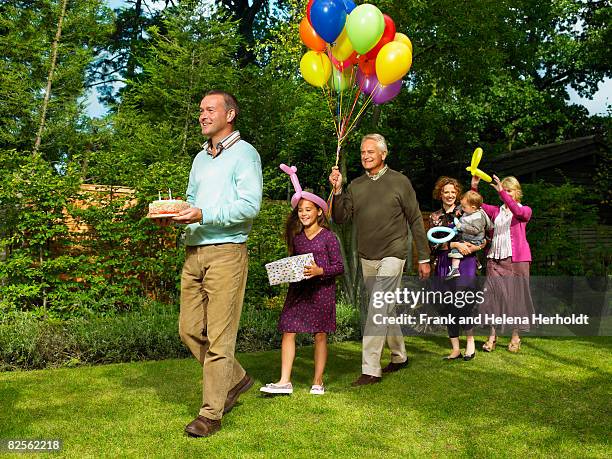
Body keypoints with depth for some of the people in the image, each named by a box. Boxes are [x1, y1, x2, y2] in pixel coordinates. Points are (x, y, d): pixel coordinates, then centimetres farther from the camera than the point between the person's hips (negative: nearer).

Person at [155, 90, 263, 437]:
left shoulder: (245, 153, -2)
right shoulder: (201, 158, 21)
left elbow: (250, 206, -14)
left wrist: (203, 215, -21)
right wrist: (176, 213, 4)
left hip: (226, 253, -8)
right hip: (194, 252, 8)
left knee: (219, 336, -4)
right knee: (190, 330, 9)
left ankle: (211, 414, 5)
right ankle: (236, 379, 28)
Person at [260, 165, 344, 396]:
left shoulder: (328, 237, -4)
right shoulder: (296, 237, 10)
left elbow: (339, 266, -6)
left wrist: (320, 271, -20)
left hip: (322, 289, -4)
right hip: (298, 290, 4)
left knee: (320, 334, 3)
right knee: (288, 331, -3)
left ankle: (318, 381, 15)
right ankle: (284, 381, 0)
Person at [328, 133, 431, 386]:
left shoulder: (399, 181, -4)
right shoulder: (355, 185, 7)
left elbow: (416, 221, -1)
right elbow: (340, 218, 2)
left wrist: (424, 258, -1)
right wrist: (337, 190, -12)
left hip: (392, 255, -5)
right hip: (366, 258, 5)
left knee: (377, 311, -13)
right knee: (384, 310, 15)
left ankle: (370, 369, -8)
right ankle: (399, 356, 32)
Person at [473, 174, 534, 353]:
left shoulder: (525, 210, 6)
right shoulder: (496, 211, 16)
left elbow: (517, 212, -17)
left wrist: (502, 192, -26)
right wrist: (474, 187, -9)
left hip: (516, 259, -3)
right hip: (496, 258, 3)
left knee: (516, 295, 0)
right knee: (493, 294, -3)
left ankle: (515, 337, 9)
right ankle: (492, 335, 1)